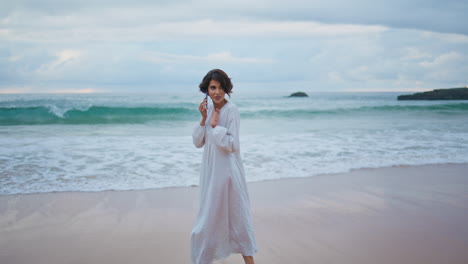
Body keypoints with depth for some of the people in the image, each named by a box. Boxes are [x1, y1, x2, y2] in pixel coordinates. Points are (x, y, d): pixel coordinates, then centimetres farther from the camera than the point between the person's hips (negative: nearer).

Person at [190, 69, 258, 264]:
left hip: (227, 169, -7)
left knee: (236, 214, 2)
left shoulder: (231, 110, -13)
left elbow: (232, 144, -18)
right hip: (210, 169, 7)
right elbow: (198, 142, 5)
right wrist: (203, 119, -7)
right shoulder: (209, 109, 7)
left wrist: (215, 125, -18)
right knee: (210, 215, 16)